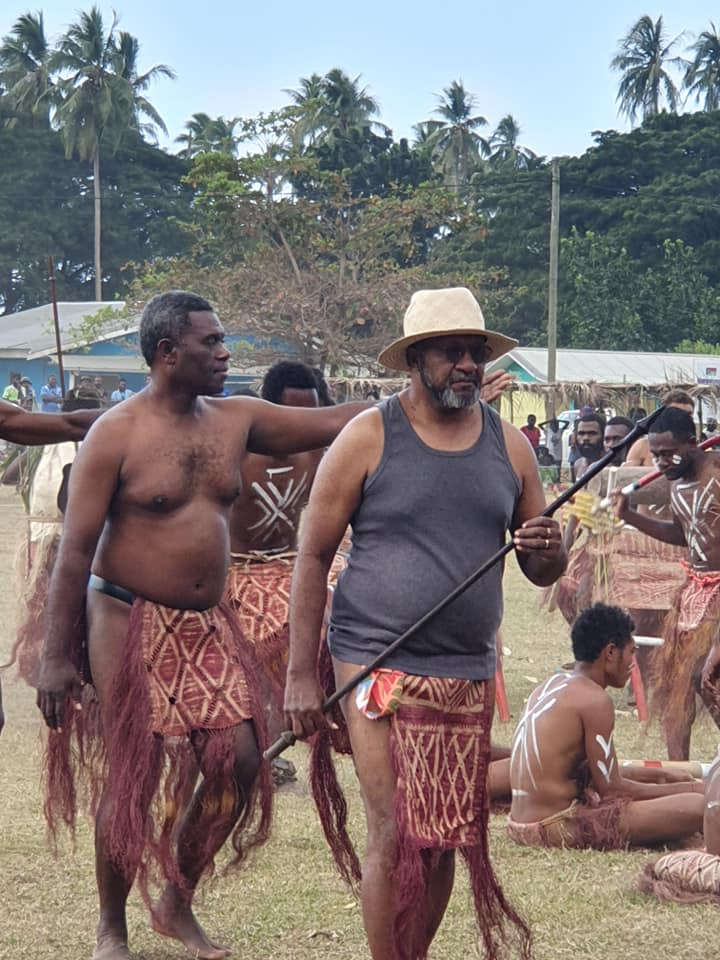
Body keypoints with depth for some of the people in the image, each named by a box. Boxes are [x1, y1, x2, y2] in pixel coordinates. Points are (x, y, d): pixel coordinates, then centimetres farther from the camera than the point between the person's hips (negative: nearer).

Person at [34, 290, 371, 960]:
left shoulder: (236, 421, 6)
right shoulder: (117, 435, -11)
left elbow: (335, 422, 10)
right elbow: (75, 550, -11)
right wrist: (56, 657, -14)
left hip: (208, 626, 6)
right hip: (131, 622, -6)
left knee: (239, 761, -2)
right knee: (132, 779, -3)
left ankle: (177, 906, 19)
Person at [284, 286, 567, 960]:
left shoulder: (508, 447, 9)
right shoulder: (368, 439, -4)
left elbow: (543, 573, 15)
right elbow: (312, 557, -2)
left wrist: (547, 551, -11)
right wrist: (300, 675, -8)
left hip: (469, 675, 5)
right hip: (378, 668, -4)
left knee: (450, 839, 9)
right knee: (396, 837, -8)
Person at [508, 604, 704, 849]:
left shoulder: (548, 687, 14)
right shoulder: (594, 699, -12)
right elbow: (610, 788, -10)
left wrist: (645, 773, 29)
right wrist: (688, 789, -1)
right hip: (559, 828, -10)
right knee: (698, 807, -17)